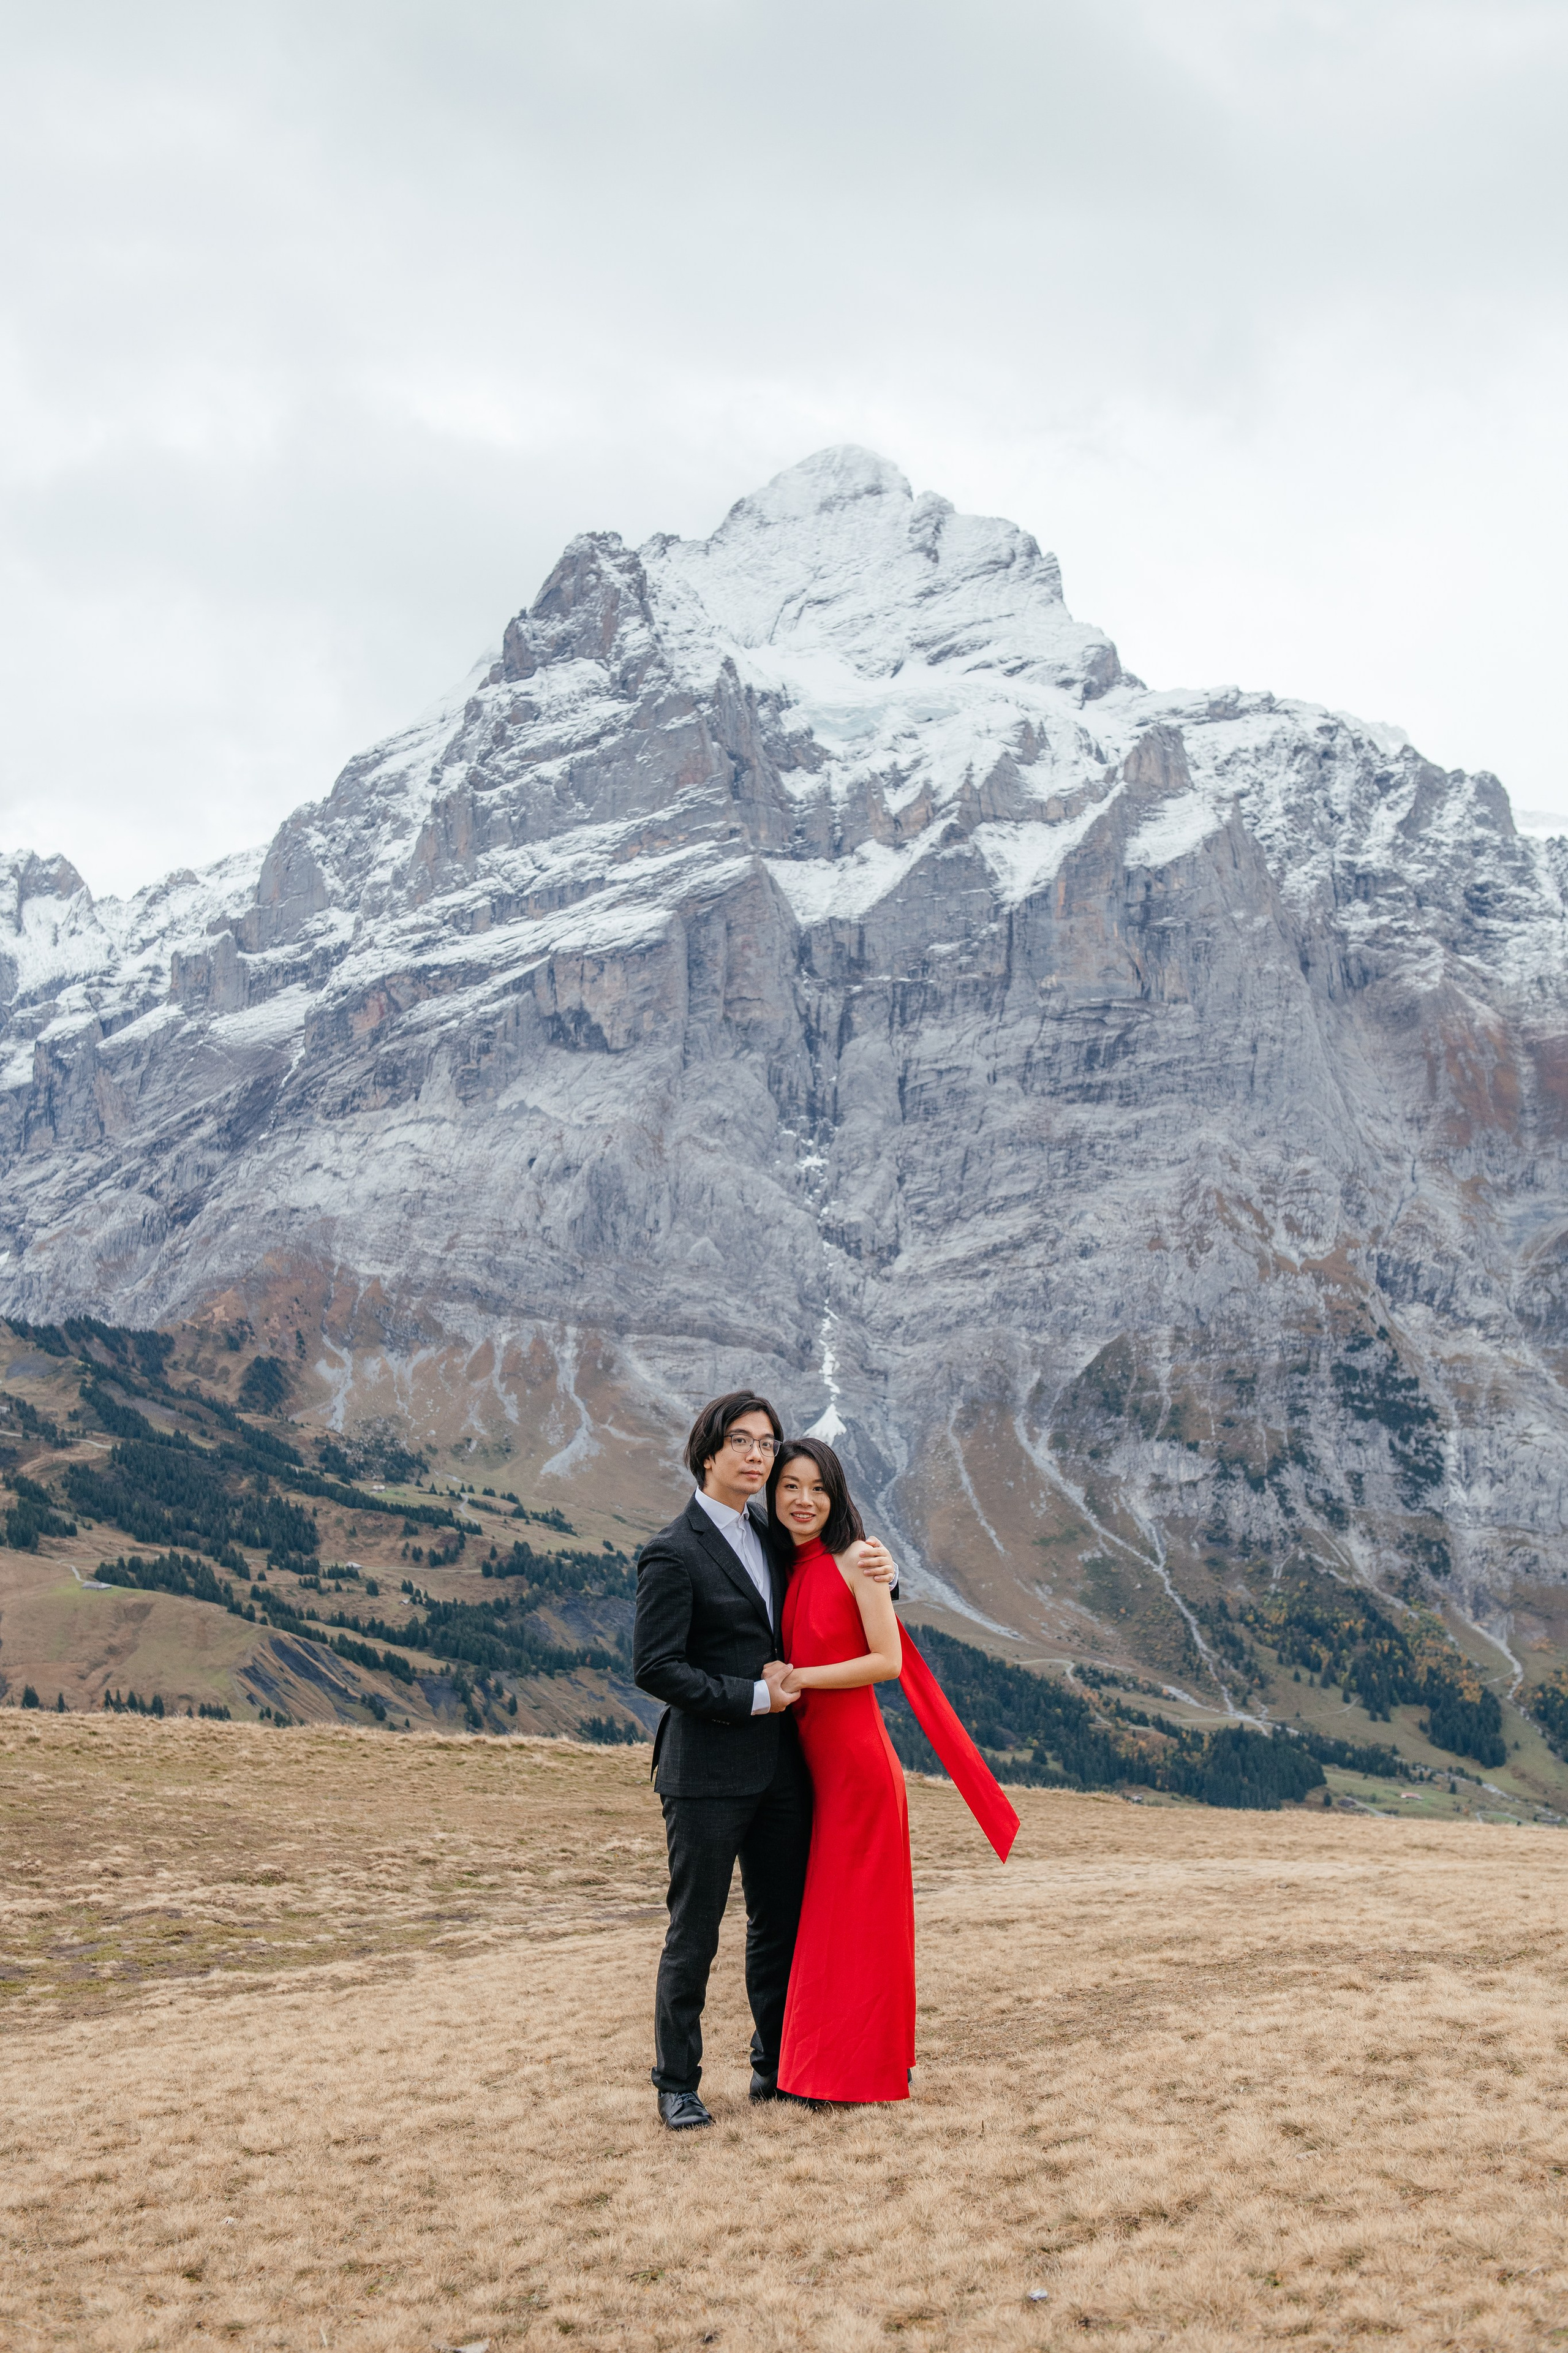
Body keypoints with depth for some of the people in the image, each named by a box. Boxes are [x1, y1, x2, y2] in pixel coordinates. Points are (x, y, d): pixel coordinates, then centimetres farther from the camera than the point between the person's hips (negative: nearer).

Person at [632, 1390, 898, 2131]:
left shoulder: (770, 1533, 11)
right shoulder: (673, 1553, -12)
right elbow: (655, 1668, -16)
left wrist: (878, 1573, 2)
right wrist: (751, 1697, -15)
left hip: (780, 1765, 7)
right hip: (708, 1771, -7)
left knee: (781, 1921, 13)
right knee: (693, 1934, 2)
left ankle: (775, 2067, 27)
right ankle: (676, 2084, 15)